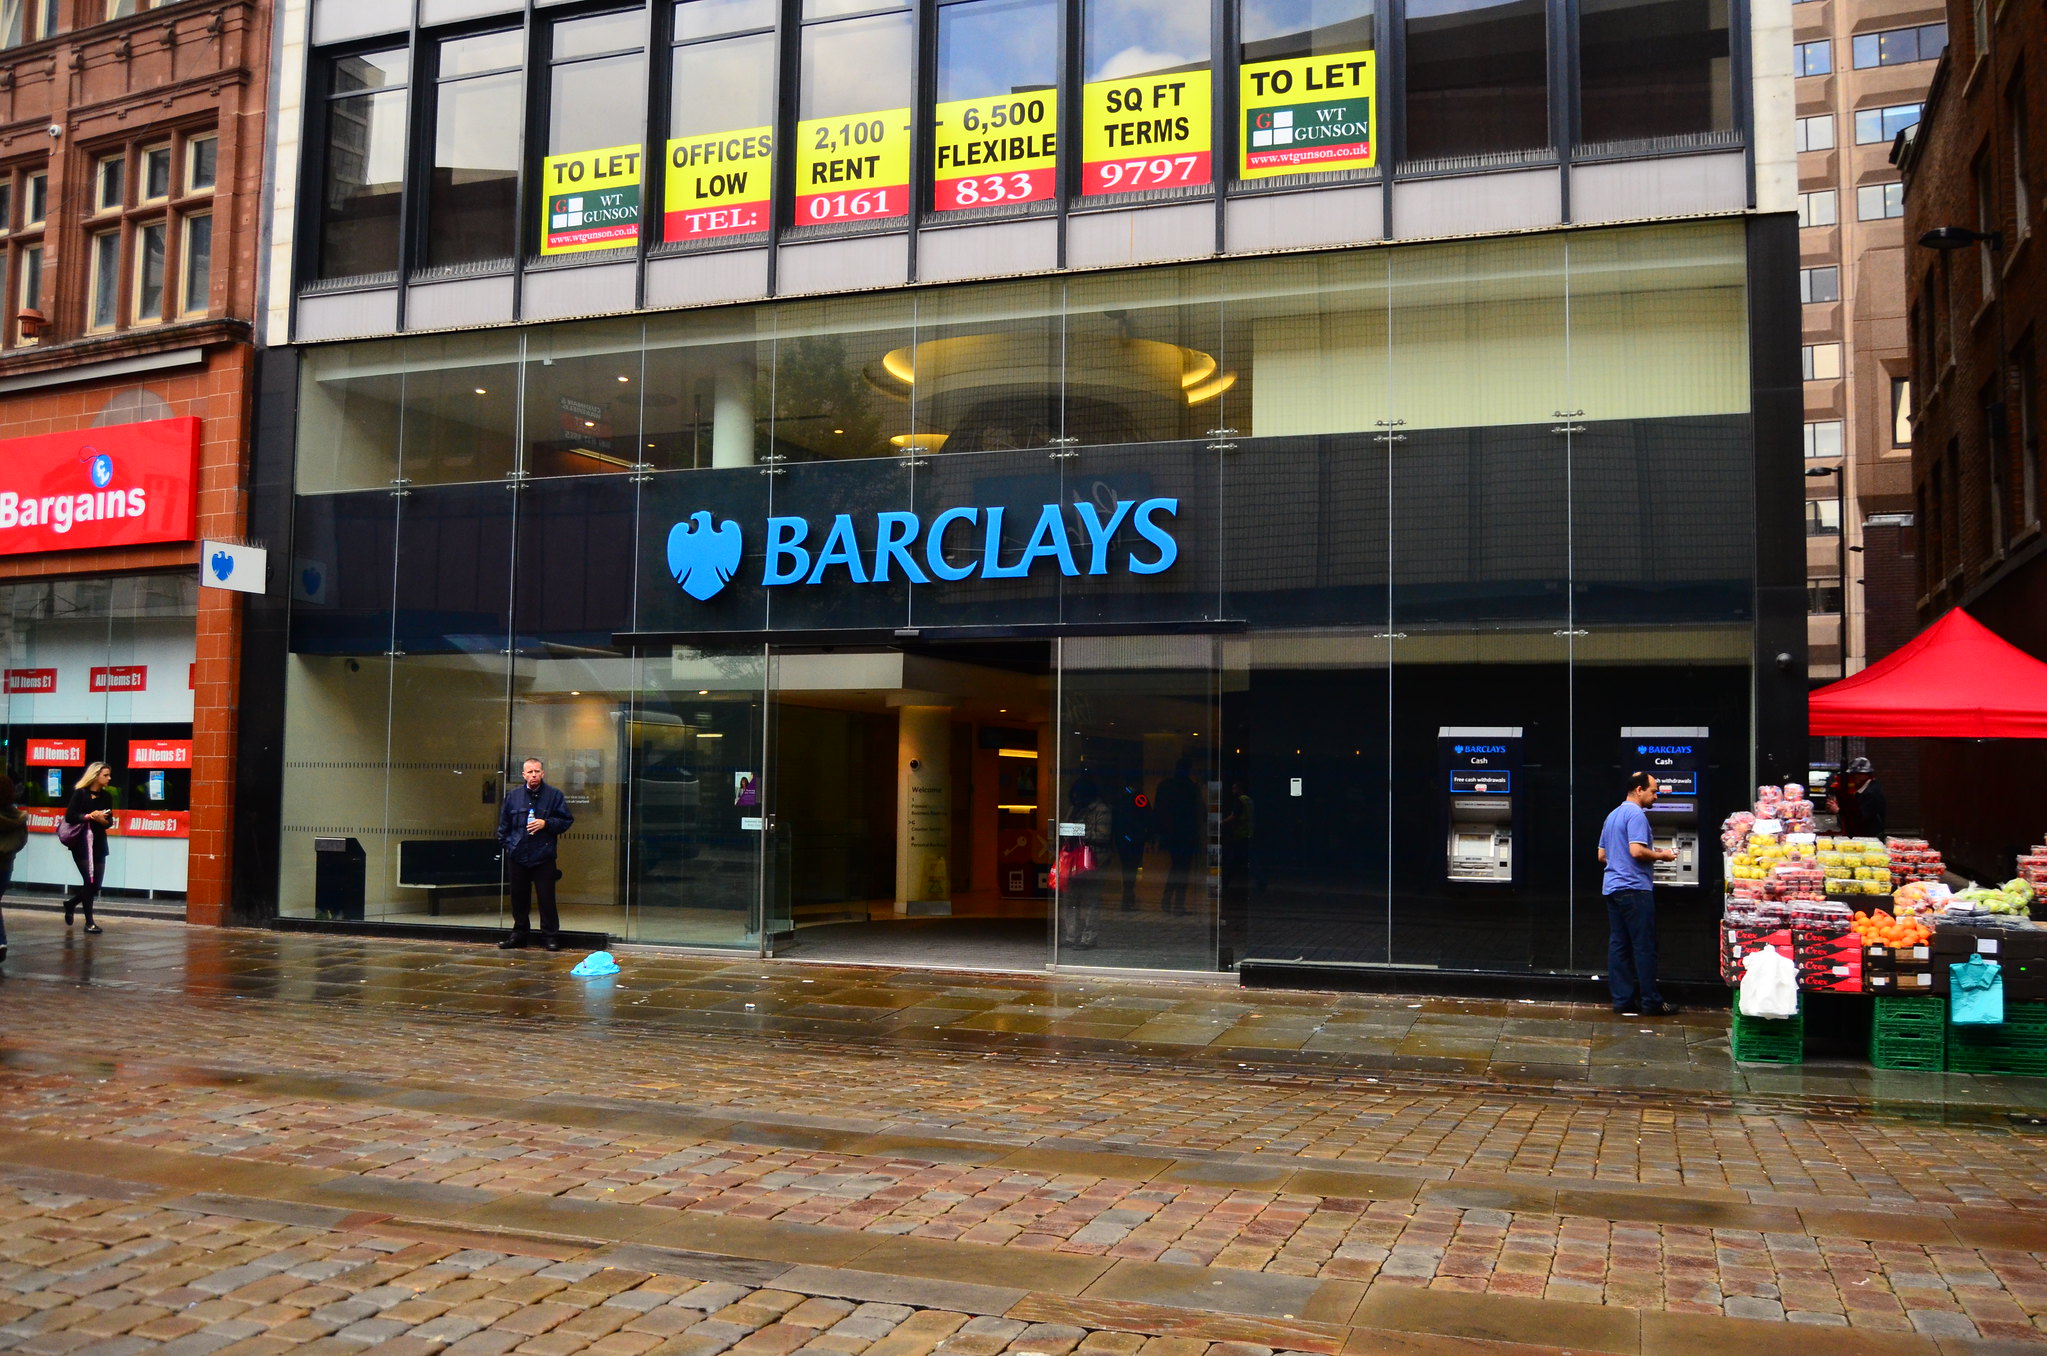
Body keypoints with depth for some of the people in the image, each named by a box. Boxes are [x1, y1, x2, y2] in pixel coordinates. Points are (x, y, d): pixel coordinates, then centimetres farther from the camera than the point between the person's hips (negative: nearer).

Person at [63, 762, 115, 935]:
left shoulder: (106, 796, 8)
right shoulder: (80, 793, -6)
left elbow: (110, 820, 9)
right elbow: (69, 816, -10)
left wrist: (104, 820, -13)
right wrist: (89, 816, -20)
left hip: (99, 842, 5)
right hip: (81, 842, -5)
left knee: (96, 883, 5)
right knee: (89, 881, -7)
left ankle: (71, 903, 34)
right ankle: (89, 922, 2)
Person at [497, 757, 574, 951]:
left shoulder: (554, 795, 2)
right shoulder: (513, 795, 10)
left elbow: (566, 820, 2)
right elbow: (504, 824, 16)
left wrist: (546, 824, -12)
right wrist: (507, 843, 6)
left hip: (543, 856, -3)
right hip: (517, 855, 3)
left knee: (546, 898, -2)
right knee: (518, 898, 10)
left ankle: (550, 936, 6)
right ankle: (519, 934, 22)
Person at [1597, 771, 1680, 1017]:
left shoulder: (1613, 815, 19)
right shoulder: (1635, 815, -11)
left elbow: (1602, 856, 23)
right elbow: (1637, 850, -22)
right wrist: (1661, 855, -7)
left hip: (1613, 887, 9)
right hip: (1634, 887, -9)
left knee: (1618, 945, 6)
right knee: (1644, 946, -3)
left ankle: (1623, 1001, 8)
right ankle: (1650, 1002, 1)